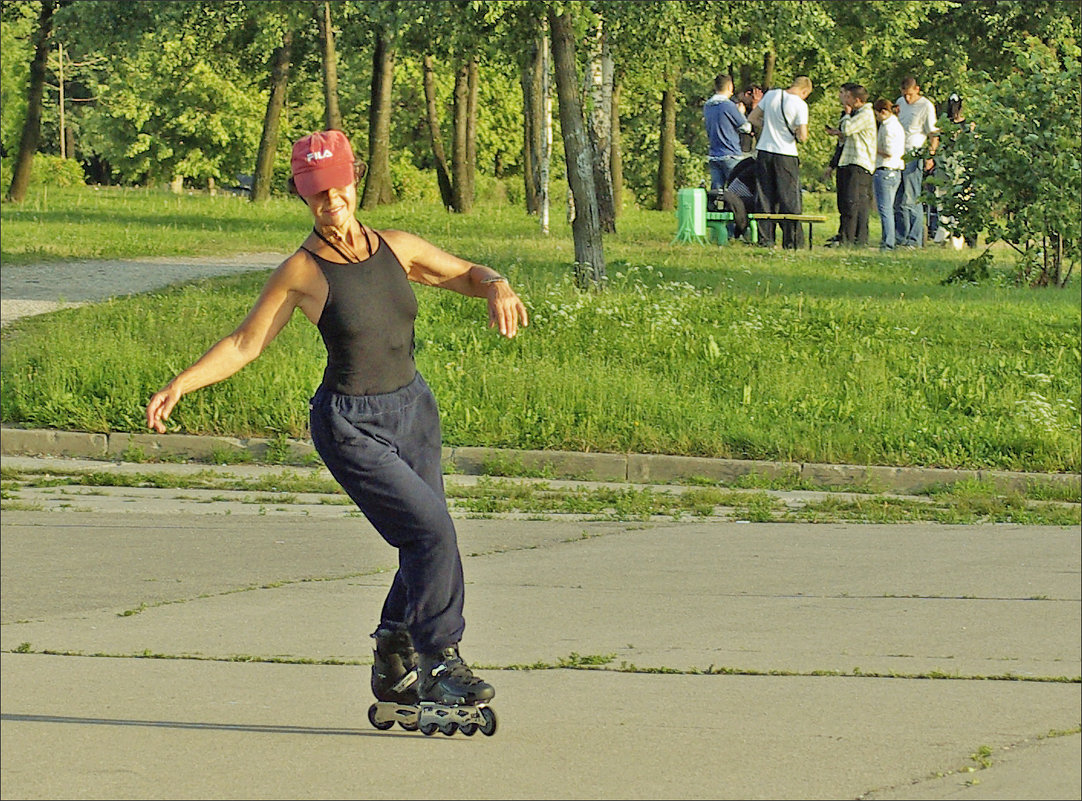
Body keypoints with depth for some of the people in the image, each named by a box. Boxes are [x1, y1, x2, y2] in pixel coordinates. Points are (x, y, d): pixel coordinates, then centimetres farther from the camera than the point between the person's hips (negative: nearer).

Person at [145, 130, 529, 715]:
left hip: (413, 409, 6)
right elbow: (245, 344, -4)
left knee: (425, 547, 8)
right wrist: (179, 385, -14)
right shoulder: (302, 270, -10)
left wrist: (496, 289, -9)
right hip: (350, 425, -6)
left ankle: (394, 667, 28)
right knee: (431, 530, -17)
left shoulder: (395, 248, 2)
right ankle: (441, 663, -6)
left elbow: (466, 275, 15)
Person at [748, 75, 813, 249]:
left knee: (766, 198, 10)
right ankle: (791, 242, 3)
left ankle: (765, 239, 9)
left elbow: (752, 119, 10)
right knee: (790, 201, 3)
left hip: (764, 151, 5)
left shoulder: (771, 95, 3)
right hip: (786, 156, -5)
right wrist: (798, 133, 7)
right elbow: (802, 137, -15)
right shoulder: (800, 105, -11)